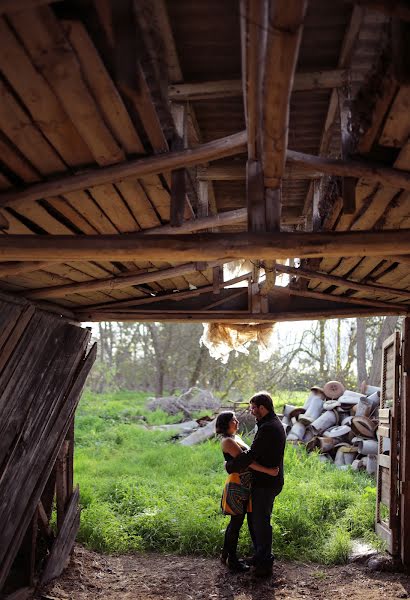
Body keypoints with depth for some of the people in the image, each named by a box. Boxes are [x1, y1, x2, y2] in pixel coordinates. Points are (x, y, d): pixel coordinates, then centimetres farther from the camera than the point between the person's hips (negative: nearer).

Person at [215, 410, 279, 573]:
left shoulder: (236, 438, 14)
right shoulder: (227, 441, -16)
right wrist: (268, 471, -28)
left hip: (244, 486, 9)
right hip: (236, 486, -9)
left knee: (235, 521, 16)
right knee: (236, 523, 1)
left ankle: (226, 555, 28)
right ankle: (232, 560, 12)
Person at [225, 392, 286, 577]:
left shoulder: (268, 428, -22)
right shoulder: (275, 424, 13)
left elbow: (251, 455, -24)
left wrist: (230, 466, -13)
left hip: (265, 484, -10)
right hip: (266, 481, 10)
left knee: (261, 522, -1)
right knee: (254, 519, 19)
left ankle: (264, 564, 9)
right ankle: (259, 556, 31)